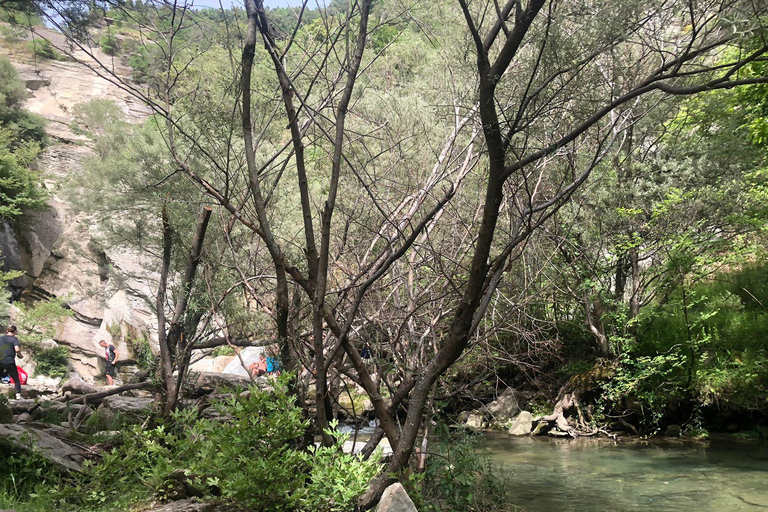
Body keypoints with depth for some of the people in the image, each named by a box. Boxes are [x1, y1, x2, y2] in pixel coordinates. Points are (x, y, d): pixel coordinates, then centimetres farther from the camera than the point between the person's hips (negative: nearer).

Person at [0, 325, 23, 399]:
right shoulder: (14, 339, -5)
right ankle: (18, 395, -1)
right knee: (16, 379, 8)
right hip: (10, 362, -4)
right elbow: (17, 349, -20)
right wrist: (20, 355, -2)